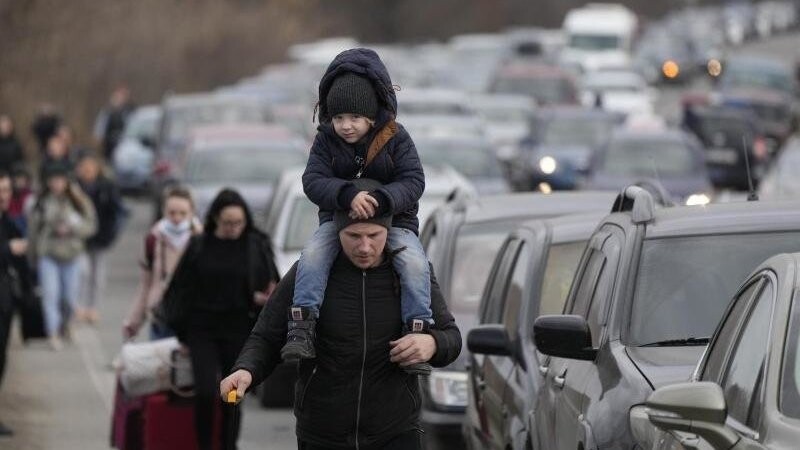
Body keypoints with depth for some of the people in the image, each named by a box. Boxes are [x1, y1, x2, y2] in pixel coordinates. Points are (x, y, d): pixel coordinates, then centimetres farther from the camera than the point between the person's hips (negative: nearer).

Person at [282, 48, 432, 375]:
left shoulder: (395, 138, -6)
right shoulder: (326, 140, -2)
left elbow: (413, 182, -14)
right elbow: (314, 181, -14)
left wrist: (381, 200, -35)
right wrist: (348, 195, -34)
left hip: (392, 219, -1)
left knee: (414, 262, -31)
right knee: (313, 254, -30)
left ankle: (417, 329, -27)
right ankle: (302, 327, -33)